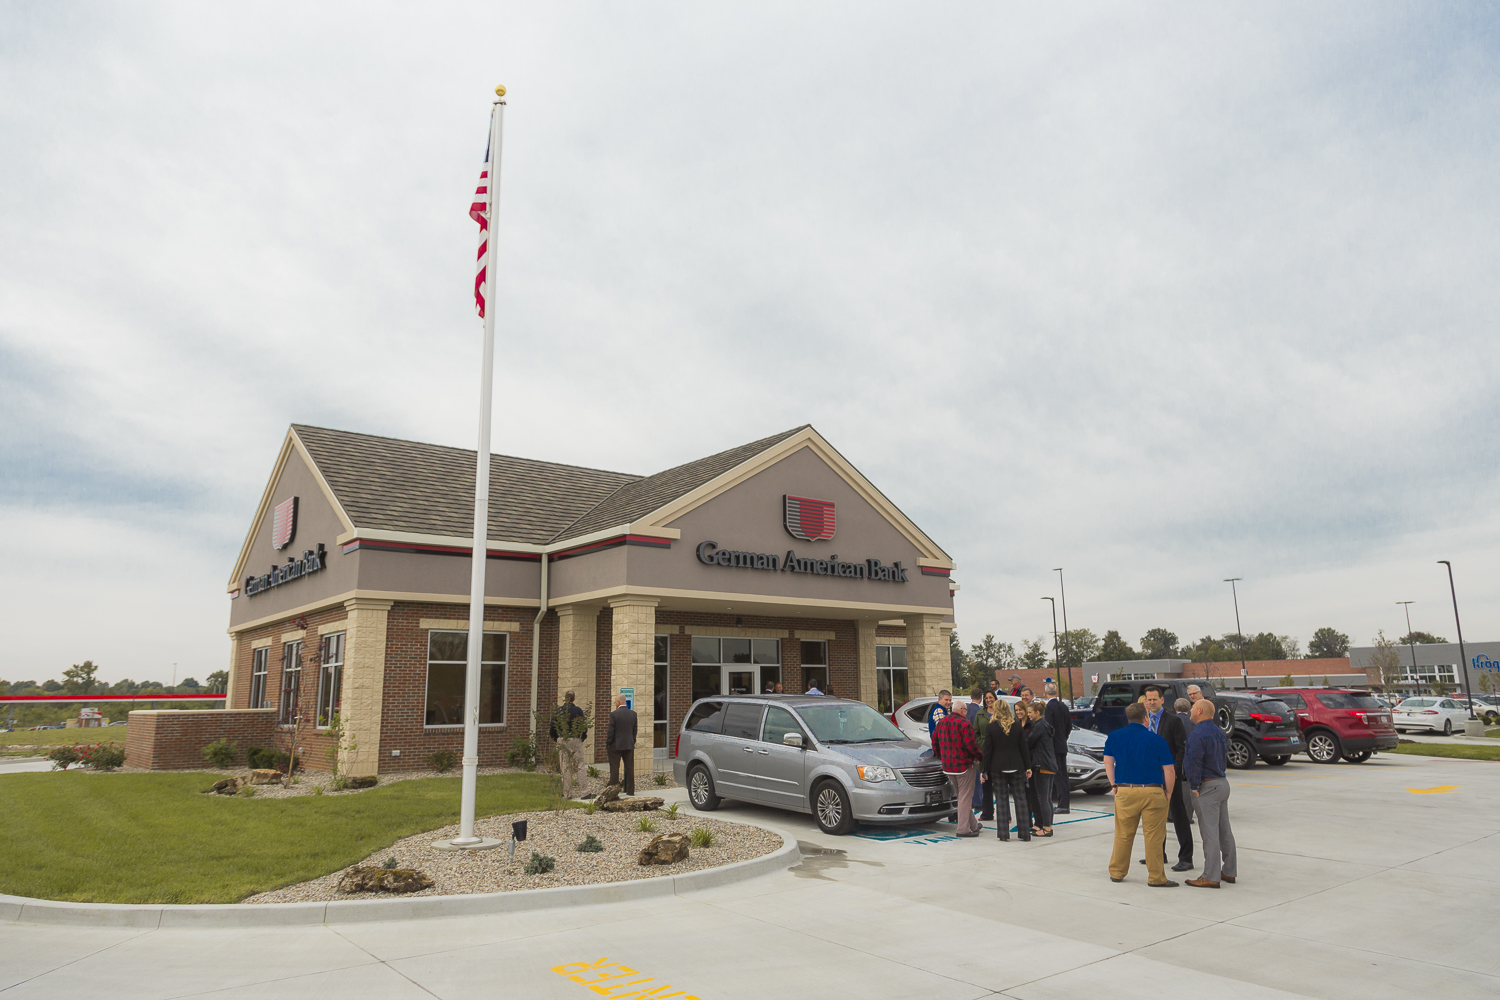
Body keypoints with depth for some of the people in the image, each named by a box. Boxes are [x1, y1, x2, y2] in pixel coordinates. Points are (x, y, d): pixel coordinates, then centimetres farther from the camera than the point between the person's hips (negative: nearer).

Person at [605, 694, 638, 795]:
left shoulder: (614, 714, -13)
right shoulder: (633, 714, 3)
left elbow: (611, 731, -12)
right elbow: (635, 730, 8)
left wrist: (607, 744, -1)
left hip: (616, 745, -4)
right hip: (629, 745, 5)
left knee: (614, 769, 2)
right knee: (630, 768, 9)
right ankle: (630, 791, 12)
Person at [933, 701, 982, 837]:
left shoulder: (941, 722, 10)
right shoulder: (963, 723, -15)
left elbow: (934, 740, 16)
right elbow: (970, 743, -20)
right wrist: (978, 756, -5)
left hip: (947, 766, 8)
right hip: (964, 764, -8)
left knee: (961, 796, 18)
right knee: (965, 797, -1)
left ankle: (973, 825, 26)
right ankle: (963, 828, -1)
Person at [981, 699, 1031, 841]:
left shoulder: (990, 727, -8)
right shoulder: (1017, 726, -1)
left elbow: (987, 751, -6)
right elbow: (1024, 748, 2)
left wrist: (984, 771, 1)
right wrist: (1028, 767, 9)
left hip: (998, 768, -2)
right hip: (1016, 766, 2)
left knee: (1001, 799, 5)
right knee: (1020, 798, 9)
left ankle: (1003, 833, 5)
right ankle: (1024, 832, 11)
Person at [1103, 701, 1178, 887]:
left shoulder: (1114, 737, 5)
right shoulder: (1157, 740, -1)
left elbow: (1108, 762, 7)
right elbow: (1169, 770, -1)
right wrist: (1168, 794, 9)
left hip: (1124, 792, 2)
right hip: (1153, 792, -2)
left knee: (1123, 835, 12)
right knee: (1154, 836, 5)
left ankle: (1117, 872, 21)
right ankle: (1156, 877, 11)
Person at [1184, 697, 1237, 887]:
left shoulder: (1197, 735, -17)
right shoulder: (1219, 732, 12)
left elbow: (1193, 763, -20)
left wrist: (1195, 788, -12)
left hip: (1207, 786, -9)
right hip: (1222, 783, 9)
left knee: (1210, 833, -6)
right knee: (1224, 831, 15)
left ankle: (1211, 877, -3)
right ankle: (1229, 872, 23)